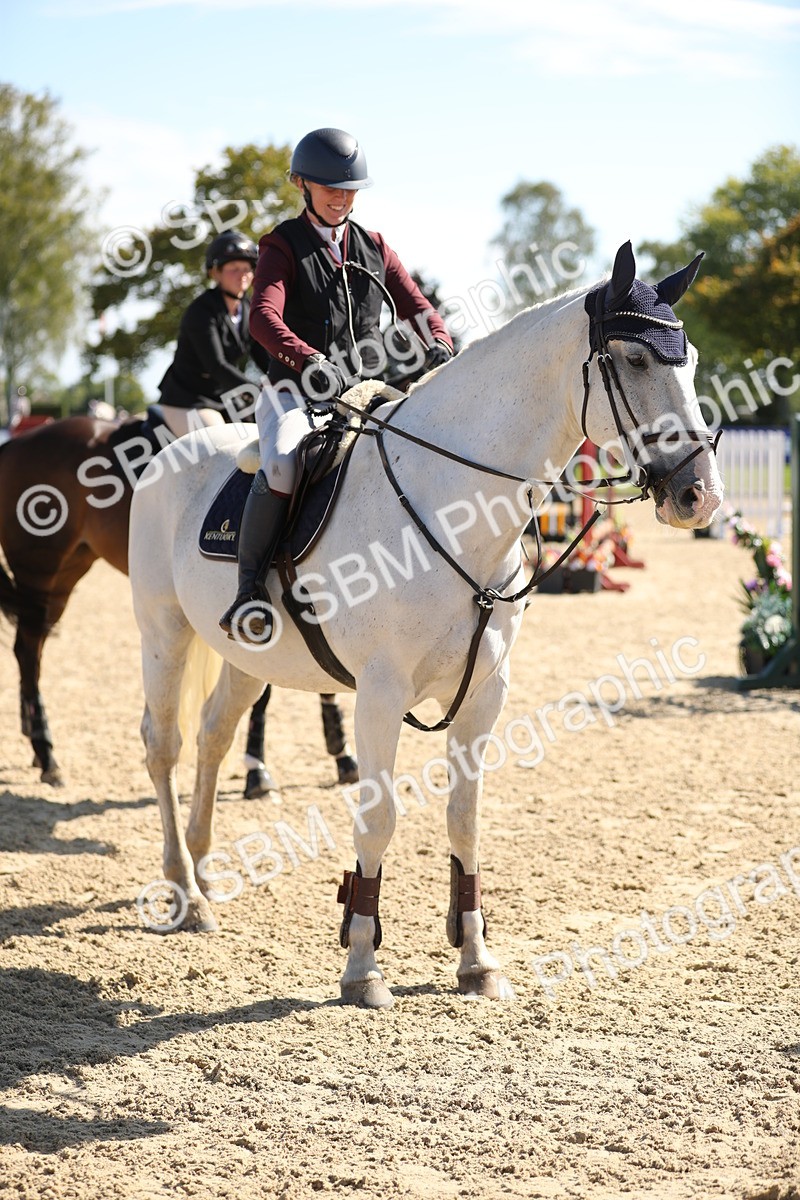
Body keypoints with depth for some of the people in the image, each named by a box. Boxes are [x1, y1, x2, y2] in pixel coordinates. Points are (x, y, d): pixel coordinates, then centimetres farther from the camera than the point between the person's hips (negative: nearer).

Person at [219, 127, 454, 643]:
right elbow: (264, 317, -16)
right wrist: (312, 361, -35)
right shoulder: (283, 246, 2)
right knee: (281, 466, -35)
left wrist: (438, 345, -13)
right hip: (299, 393, -5)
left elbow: (417, 308, 13)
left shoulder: (374, 248, 17)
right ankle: (250, 587, -22)